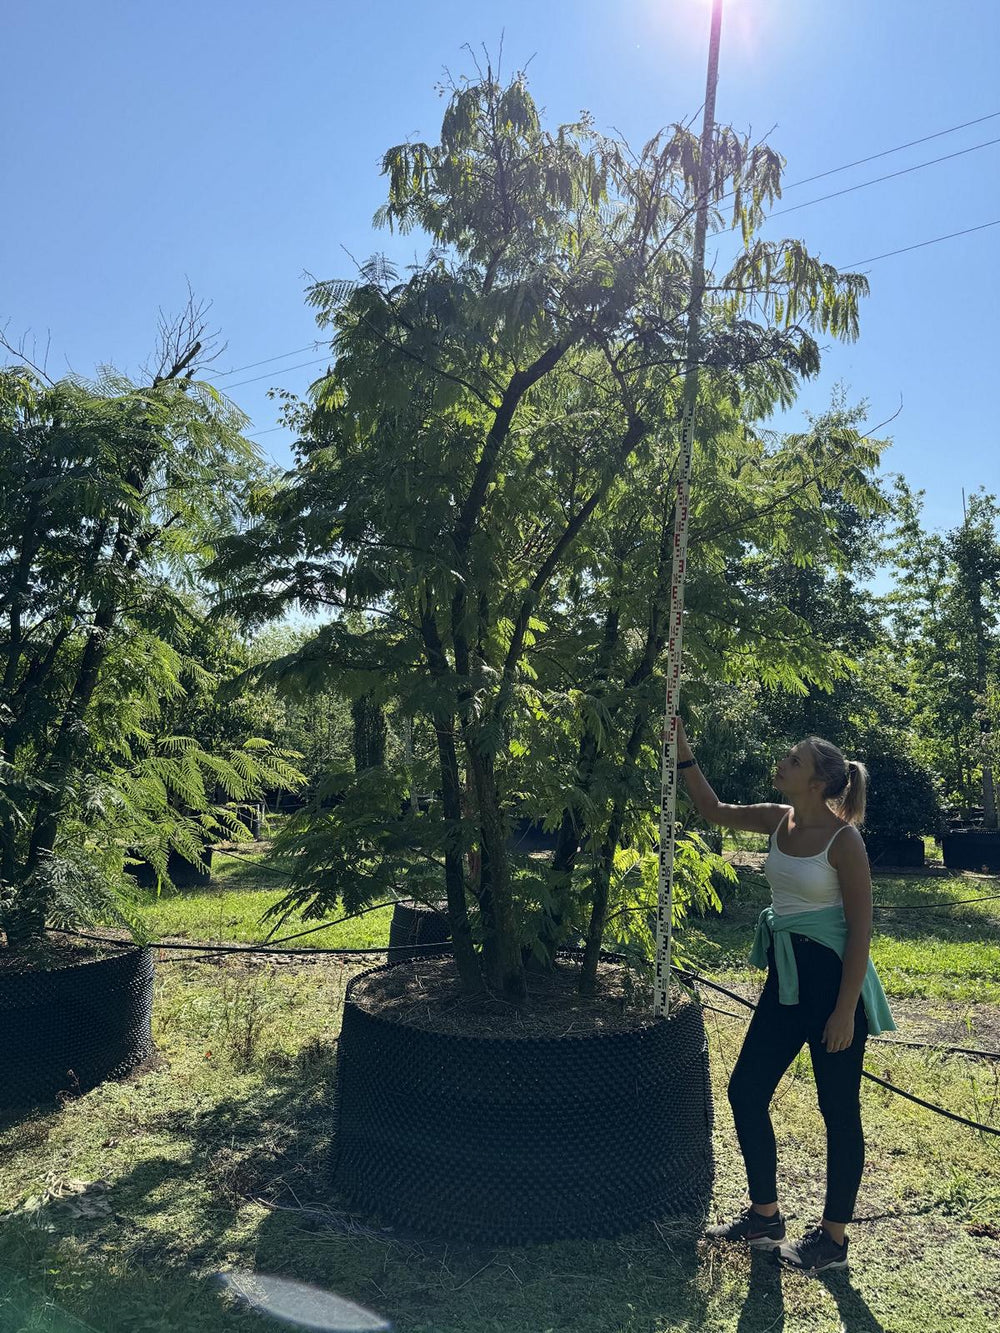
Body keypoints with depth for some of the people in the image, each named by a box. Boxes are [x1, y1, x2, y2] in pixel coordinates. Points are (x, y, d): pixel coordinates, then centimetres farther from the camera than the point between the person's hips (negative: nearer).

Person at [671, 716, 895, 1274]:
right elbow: (715, 810, 15)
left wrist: (846, 1010, -17)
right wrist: (684, 752, 6)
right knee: (746, 1090, 11)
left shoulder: (844, 840, -16)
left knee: (839, 1110, 8)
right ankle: (765, 1217, 28)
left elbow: (861, 930, -15)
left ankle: (834, 1239, 25)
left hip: (833, 979, -8)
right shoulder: (780, 823, 4)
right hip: (786, 977, 8)